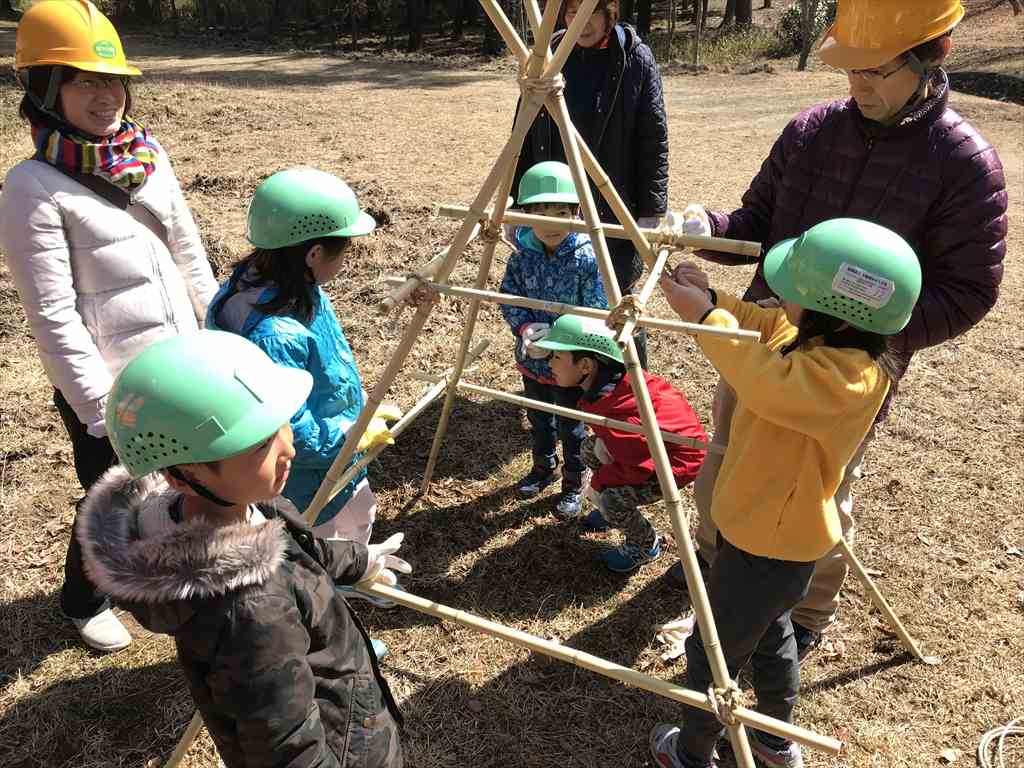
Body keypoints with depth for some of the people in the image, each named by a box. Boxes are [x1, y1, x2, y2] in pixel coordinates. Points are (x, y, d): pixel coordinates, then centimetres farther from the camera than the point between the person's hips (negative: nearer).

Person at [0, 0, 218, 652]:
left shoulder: (147, 152, 4)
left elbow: (190, 253, 10)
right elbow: (53, 316, -17)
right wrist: (104, 411, -18)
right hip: (110, 386, -6)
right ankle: (83, 600, 43)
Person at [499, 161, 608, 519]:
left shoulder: (587, 258, -19)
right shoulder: (522, 256, -7)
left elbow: (596, 314, -20)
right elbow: (508, 298, -2)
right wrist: (526, 328, -21)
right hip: (532, 360, 5)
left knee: (571, 427, 13)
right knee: (538, 421, 24)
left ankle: (573, 483, 34)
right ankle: (544, 467, 48)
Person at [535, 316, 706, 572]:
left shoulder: (616, 409, -35)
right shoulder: (605, 379, -10)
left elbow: (639, 466, -28)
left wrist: (598, 480, -14)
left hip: (680, 458, -9)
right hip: (652, 443, 9)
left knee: (608, 497, -21)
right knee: (591, 448, 9)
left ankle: (646, 545, 9)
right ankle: (613, 510, 30)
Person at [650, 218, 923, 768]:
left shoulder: (848, 377, -32)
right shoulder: (819, 339, -4)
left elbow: (767, 382, -44)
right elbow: (762, 333, 9)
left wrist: (706, 318, -33)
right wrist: (712, 301, -8)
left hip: (770, 543, -10)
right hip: (765, 522, 10)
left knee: (712, 649, 9)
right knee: (766, 629, 28)